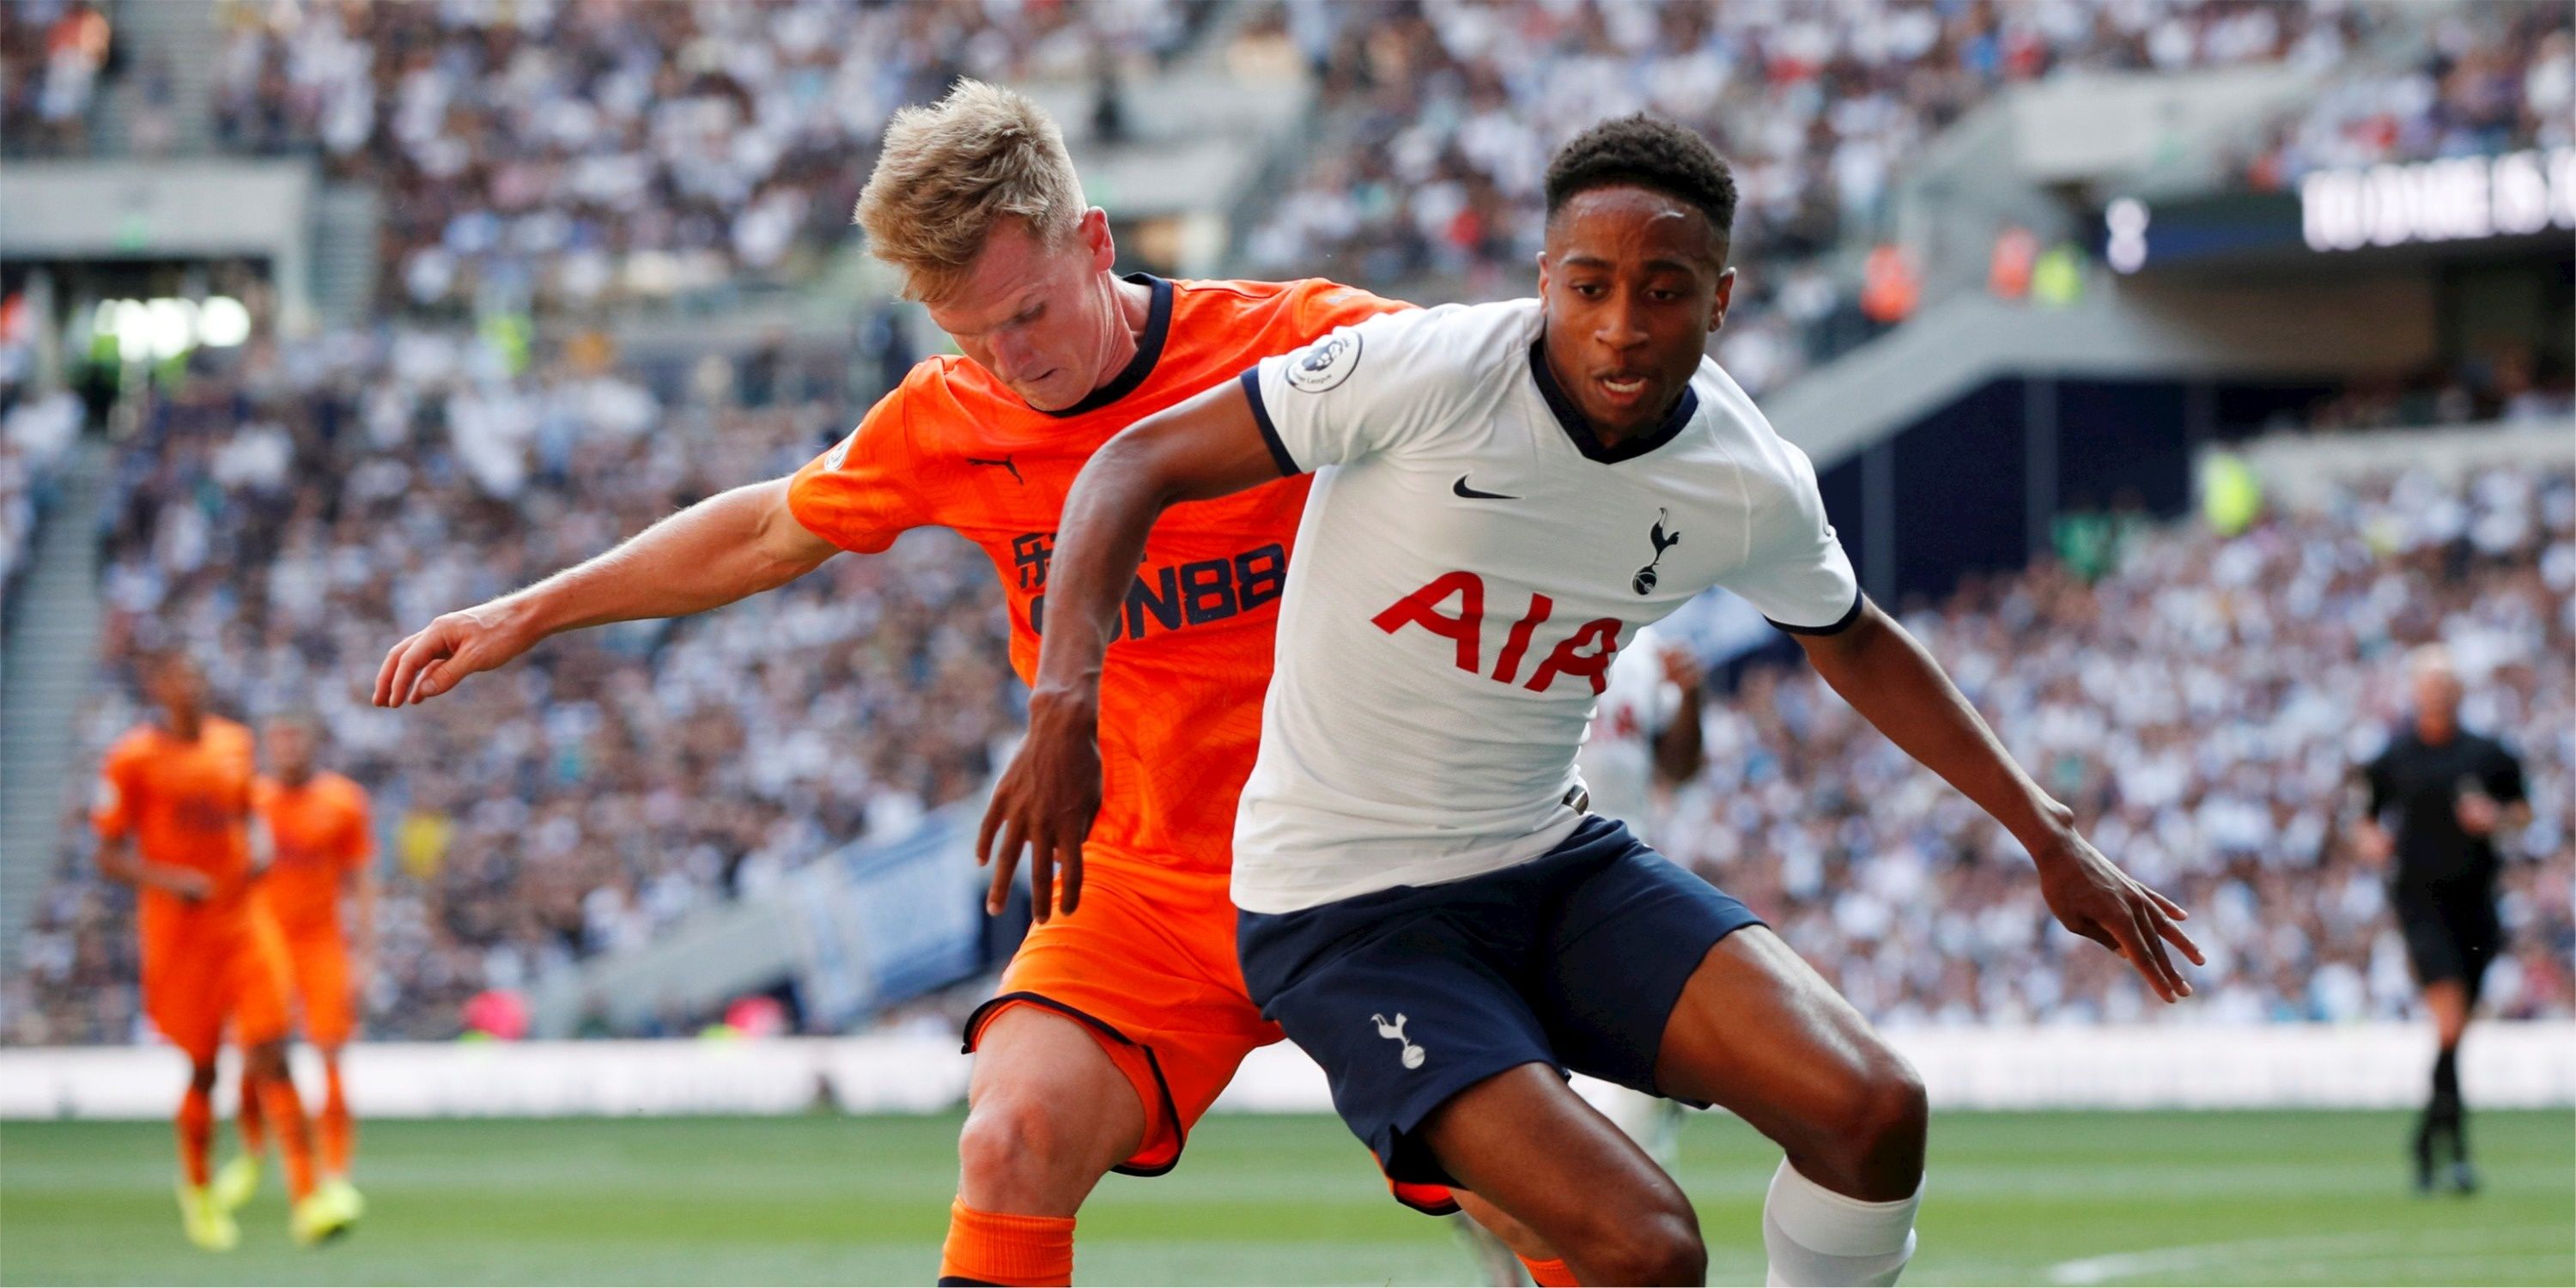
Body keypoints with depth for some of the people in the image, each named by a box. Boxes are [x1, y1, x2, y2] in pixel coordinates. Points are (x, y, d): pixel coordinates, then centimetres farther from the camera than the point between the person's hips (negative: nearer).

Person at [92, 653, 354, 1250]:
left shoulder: (234, 742, 9)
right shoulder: (133, 759, -6)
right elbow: (109, 855, -3)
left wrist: (259, 845, 2)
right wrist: (170, 881, -19)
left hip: (244, 918, 3)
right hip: (178, 930, -3)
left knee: (271, 1056, -9)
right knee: (202, 1067, 4)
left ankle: (307, 1200, -16)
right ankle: (197, 1189, 30)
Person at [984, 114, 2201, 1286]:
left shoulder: (1756, 489, -4)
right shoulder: (1427, 373, -19)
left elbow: (1855, 643, 18)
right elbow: (1139, 465, -13)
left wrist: (2045, 834, 18)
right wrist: (1065, 703, -26)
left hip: (1554, 864, 5)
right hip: (1348, 914, -5)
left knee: (1873, 1113, -12)